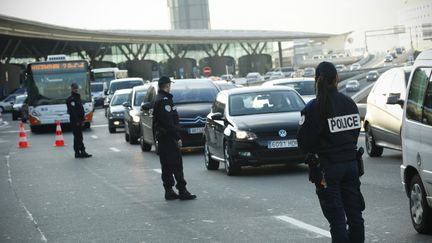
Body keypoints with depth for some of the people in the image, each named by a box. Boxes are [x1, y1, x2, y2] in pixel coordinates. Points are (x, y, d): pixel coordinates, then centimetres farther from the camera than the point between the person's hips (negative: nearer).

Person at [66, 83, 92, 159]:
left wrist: (82, 120, 15)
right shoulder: (70, 99, -10)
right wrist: (77, 121, -21)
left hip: (79, 121, 9)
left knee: (77, 137, 10)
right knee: (78, 137, -11)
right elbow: (72, 111, -17)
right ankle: (82, 152, -13)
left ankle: (77, 153, 13)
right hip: (75, 121, -9)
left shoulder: (78, 98, 20)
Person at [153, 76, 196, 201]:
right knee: (176, 164, -8)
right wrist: (177, 137, -20)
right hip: (168, 138, -10)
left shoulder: (158, 99, 16)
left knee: (167, 166, 11)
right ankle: (182, 191, -8)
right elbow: (168, 122, -22)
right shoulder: (165, 100, -16)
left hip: (161, 138, 10)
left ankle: (169, 191, 13)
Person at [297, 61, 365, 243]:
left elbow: (303, 141, -13)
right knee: (354, 213, 13)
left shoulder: (314, 108, -15)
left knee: (336, 217, -1)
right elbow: (355, 133, 12)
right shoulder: (350, 104, 4)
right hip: (351, 163, 5)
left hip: (327, 167, -5)